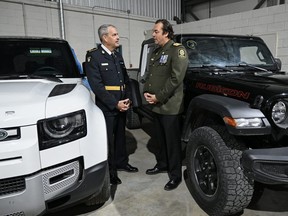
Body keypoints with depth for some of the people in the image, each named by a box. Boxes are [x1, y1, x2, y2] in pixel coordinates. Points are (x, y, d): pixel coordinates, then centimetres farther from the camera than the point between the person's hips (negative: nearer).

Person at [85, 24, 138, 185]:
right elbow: (96, 85, -18)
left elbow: (126, 79, 15)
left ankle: (121, 162, 36)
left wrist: (127, 99, 0)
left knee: (121, 136, 19)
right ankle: (110, 171, 20)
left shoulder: (118, 56, 13)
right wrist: (115, 104, -19)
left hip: (122, 106, 7)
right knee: (108, 140, 5)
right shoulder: (94, 56, -10)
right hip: (106, 108, -7)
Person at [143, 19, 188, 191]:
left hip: (170, 106, -8)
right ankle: (162, 164, 37)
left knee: (173, 141, 2)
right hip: (156, 106, 8)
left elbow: (176, 78, -19)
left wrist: (159, 97, -17)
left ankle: (175, 175, 15)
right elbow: (150, 75, 20)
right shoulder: (156, 51, 17)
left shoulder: (178, 50, -9)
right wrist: (146, 91, 2)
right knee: (161, 139, 19)